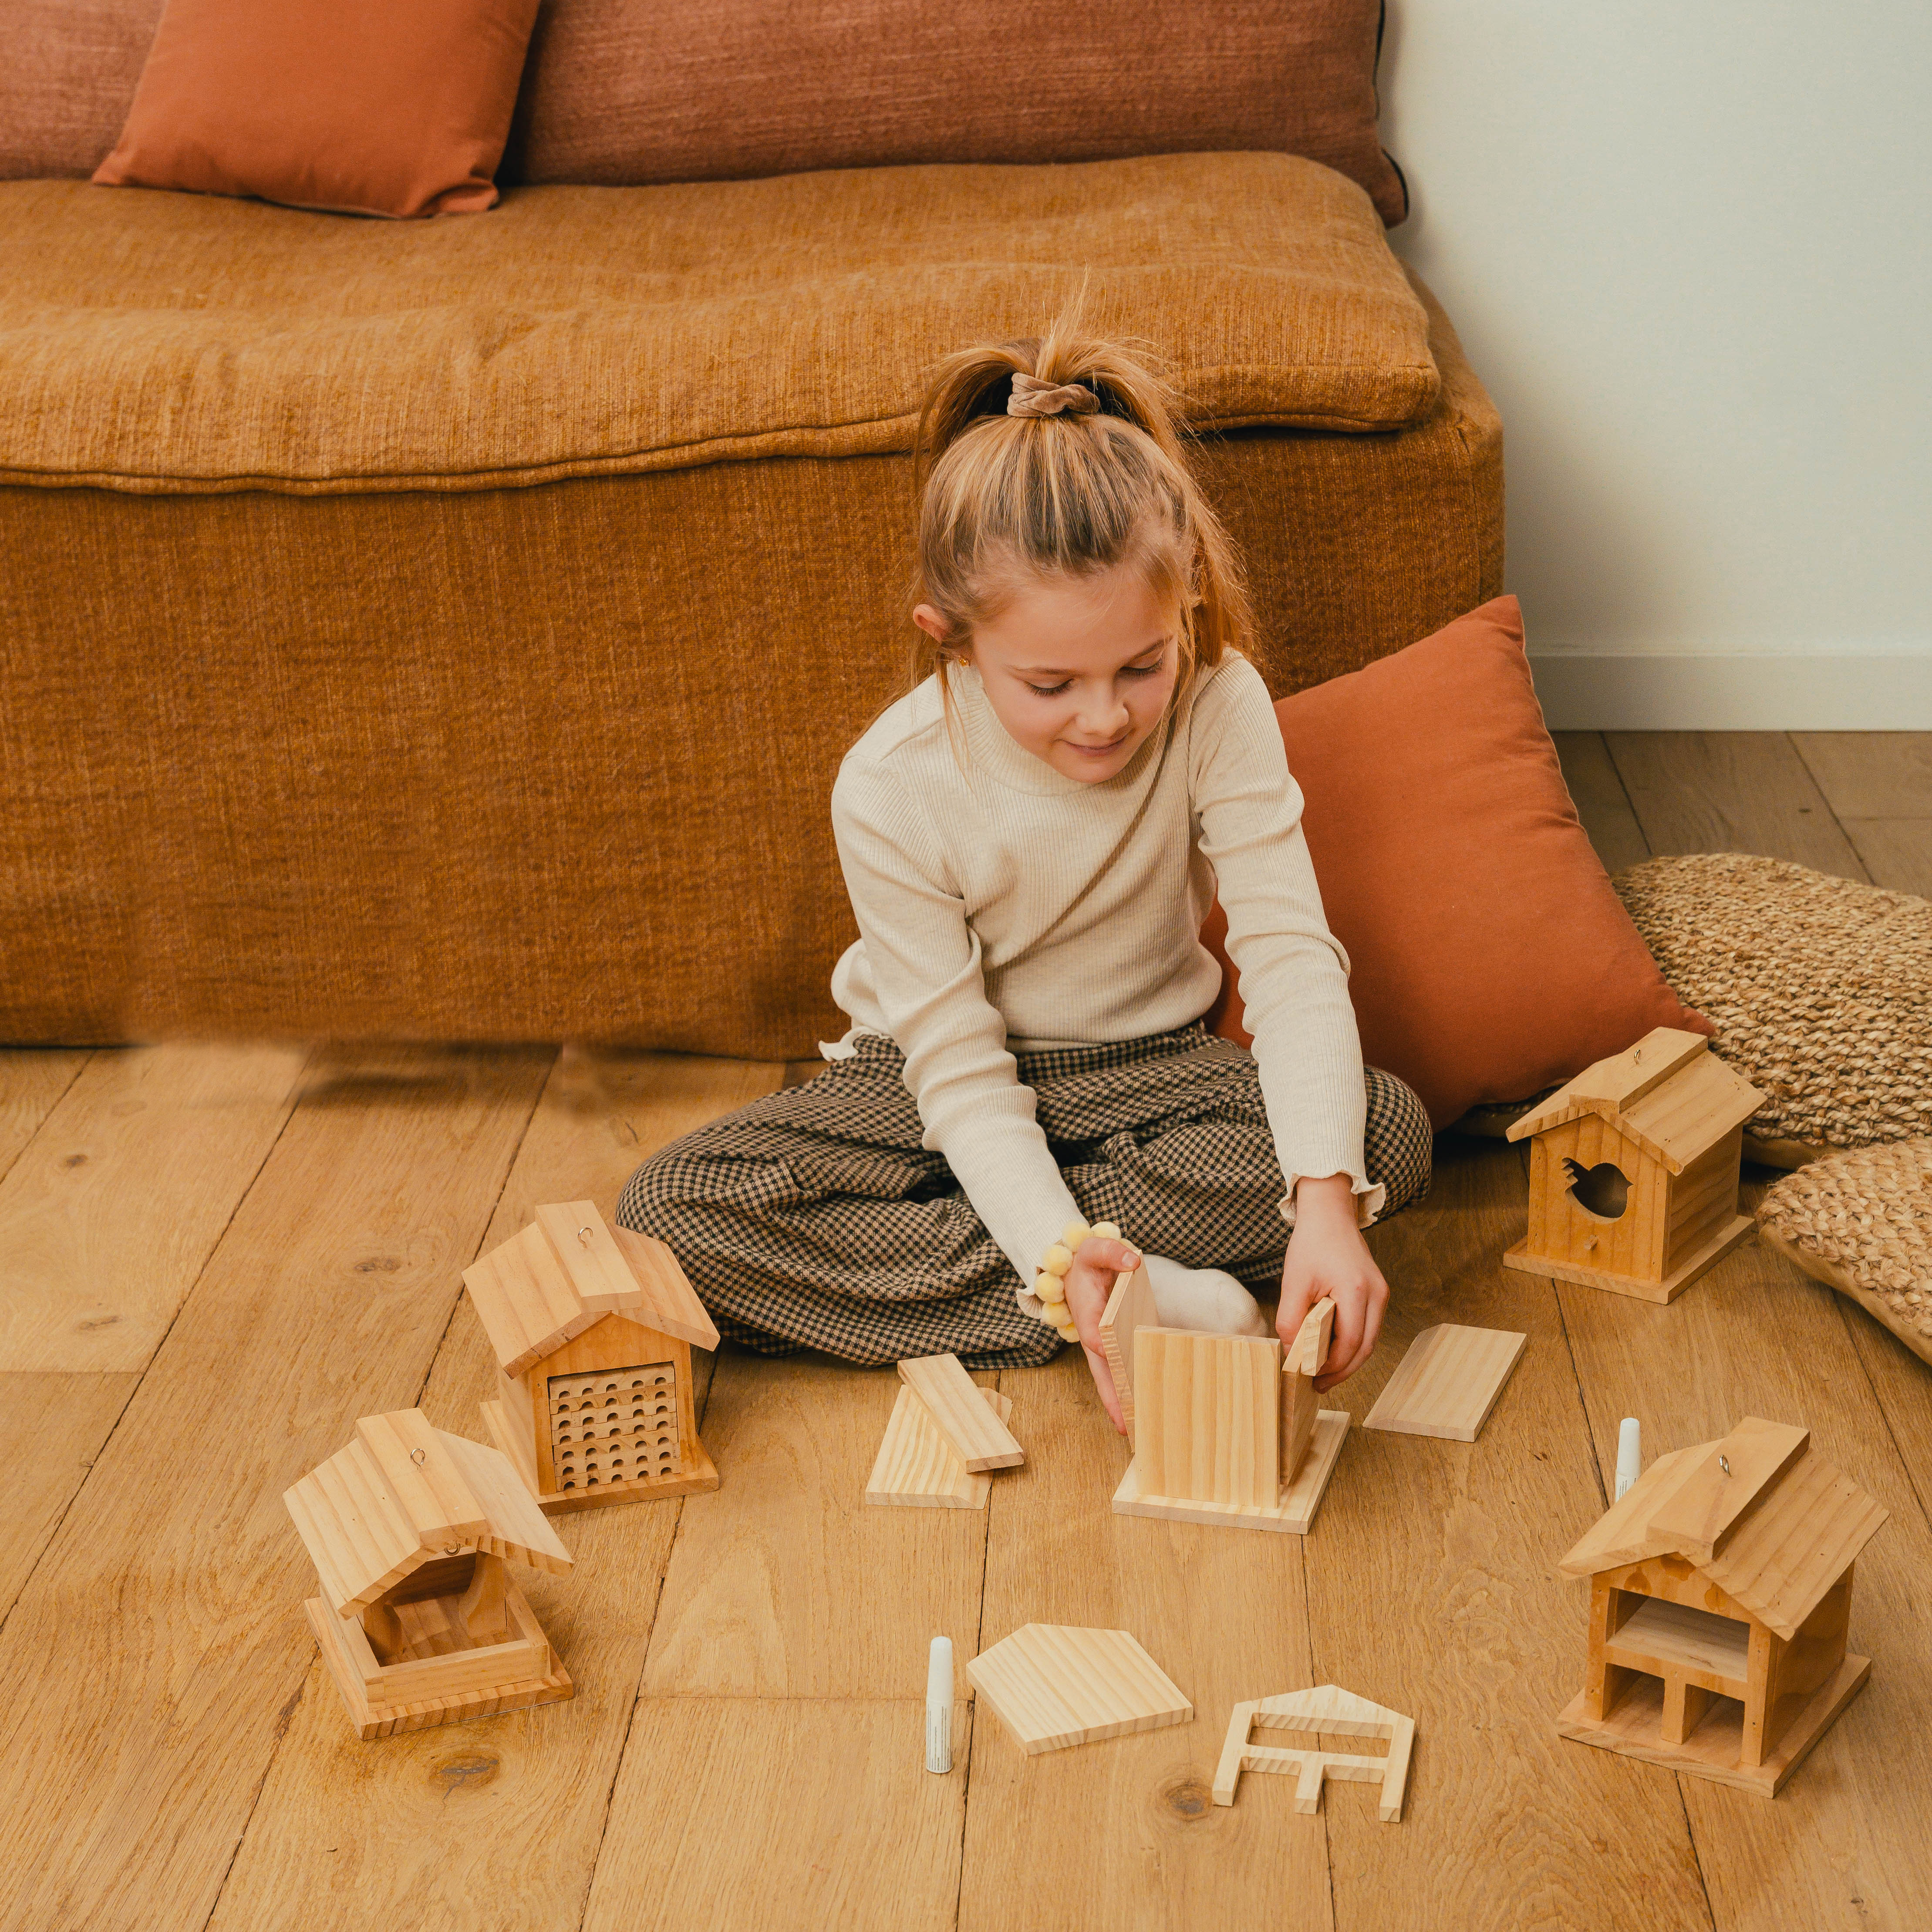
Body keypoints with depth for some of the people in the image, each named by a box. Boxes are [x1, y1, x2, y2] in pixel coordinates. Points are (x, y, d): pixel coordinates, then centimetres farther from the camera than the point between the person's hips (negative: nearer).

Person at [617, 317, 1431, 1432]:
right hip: (939, 1084, -1)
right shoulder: (893, 790, -24)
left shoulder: (1220, 706, -22)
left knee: (1387, 1134, -28)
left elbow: (1292, 957, -25)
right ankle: (1148, 1295, -26)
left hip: (1148, 1067, 1)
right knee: (671, 1216, -25)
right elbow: (962, 1072, -21)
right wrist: (1066, 1258, -39)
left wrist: (1324, 1202, -42)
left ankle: (925, 1250, -22)